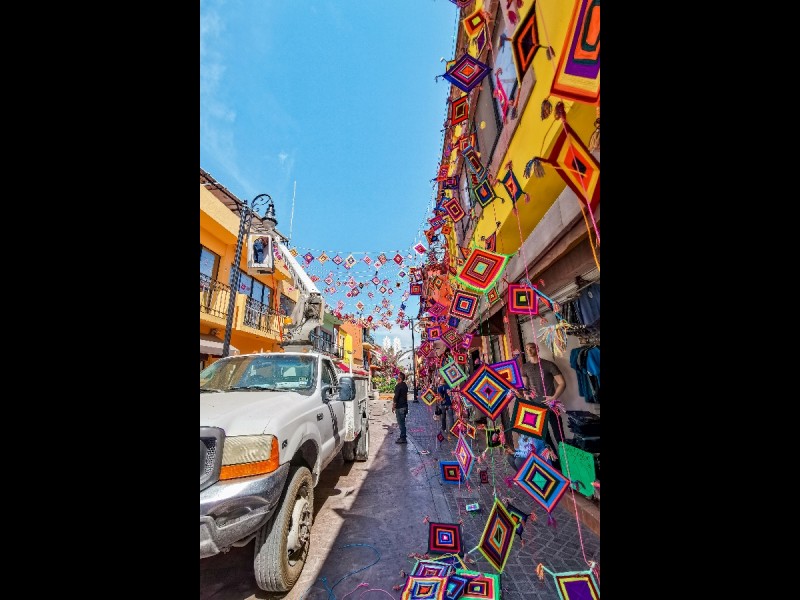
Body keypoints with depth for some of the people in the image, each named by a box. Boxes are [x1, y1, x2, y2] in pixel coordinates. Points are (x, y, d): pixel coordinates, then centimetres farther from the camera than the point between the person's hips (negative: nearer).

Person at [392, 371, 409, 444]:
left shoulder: (398, 386, -17)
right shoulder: (405, 385, 10)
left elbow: (396, 397, -18)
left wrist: (393, 406, -9)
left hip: (400, 407, -9)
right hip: (405, 406, 9)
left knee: (401, 423, -2)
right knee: (402, 422, 17)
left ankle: (403, 439, 3)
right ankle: (403, 437, 25)